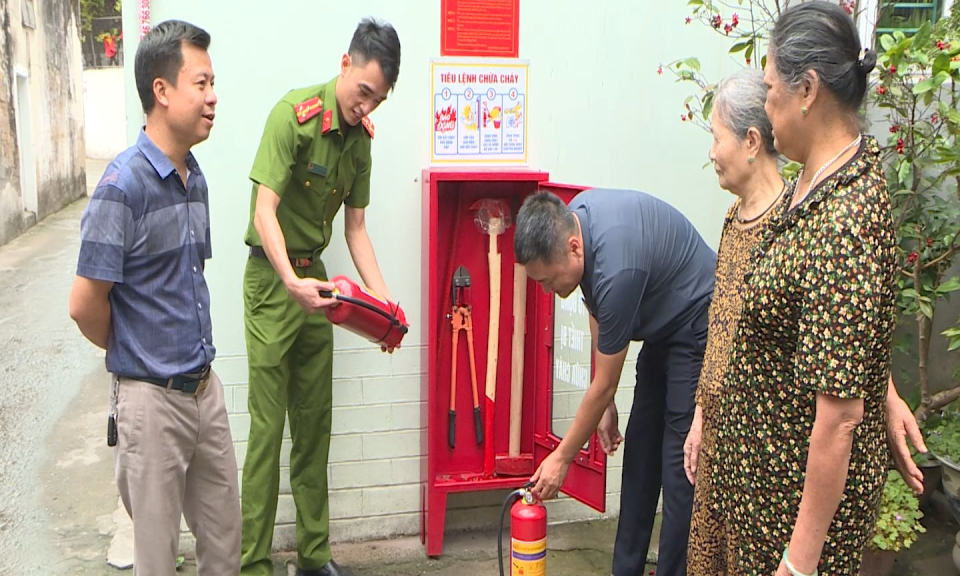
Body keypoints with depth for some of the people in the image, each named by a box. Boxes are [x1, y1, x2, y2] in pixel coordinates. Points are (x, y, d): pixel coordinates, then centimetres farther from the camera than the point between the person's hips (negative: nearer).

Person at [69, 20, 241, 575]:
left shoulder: (195, 179, 6)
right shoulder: (125, 184, -18)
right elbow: (86, 303, -18)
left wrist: (196, 354, 11)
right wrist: (133, 354, -1)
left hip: (206, 387, 7)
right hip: (152, 398, -7)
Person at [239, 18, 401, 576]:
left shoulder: (361, 136, 5)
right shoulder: (294, 114, -17)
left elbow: (355, 226, 9)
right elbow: (264, 212, -22)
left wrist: (384, 299, -2)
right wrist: (292, 282, -34)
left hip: (315, 277, 7)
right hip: (273, 277, -7)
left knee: (315, 423, 11)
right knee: (267, 425, -4)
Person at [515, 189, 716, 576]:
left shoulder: (617, 268, -35)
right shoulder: (571, 216, -11)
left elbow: (604, 385, -22)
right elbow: (597, 310, 5)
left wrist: (562, 457, -10)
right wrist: (606, 404, 5)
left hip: (697, 330, -9)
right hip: (662, 329, 9)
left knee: (679, 471, -9)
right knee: (639, 452, 10)